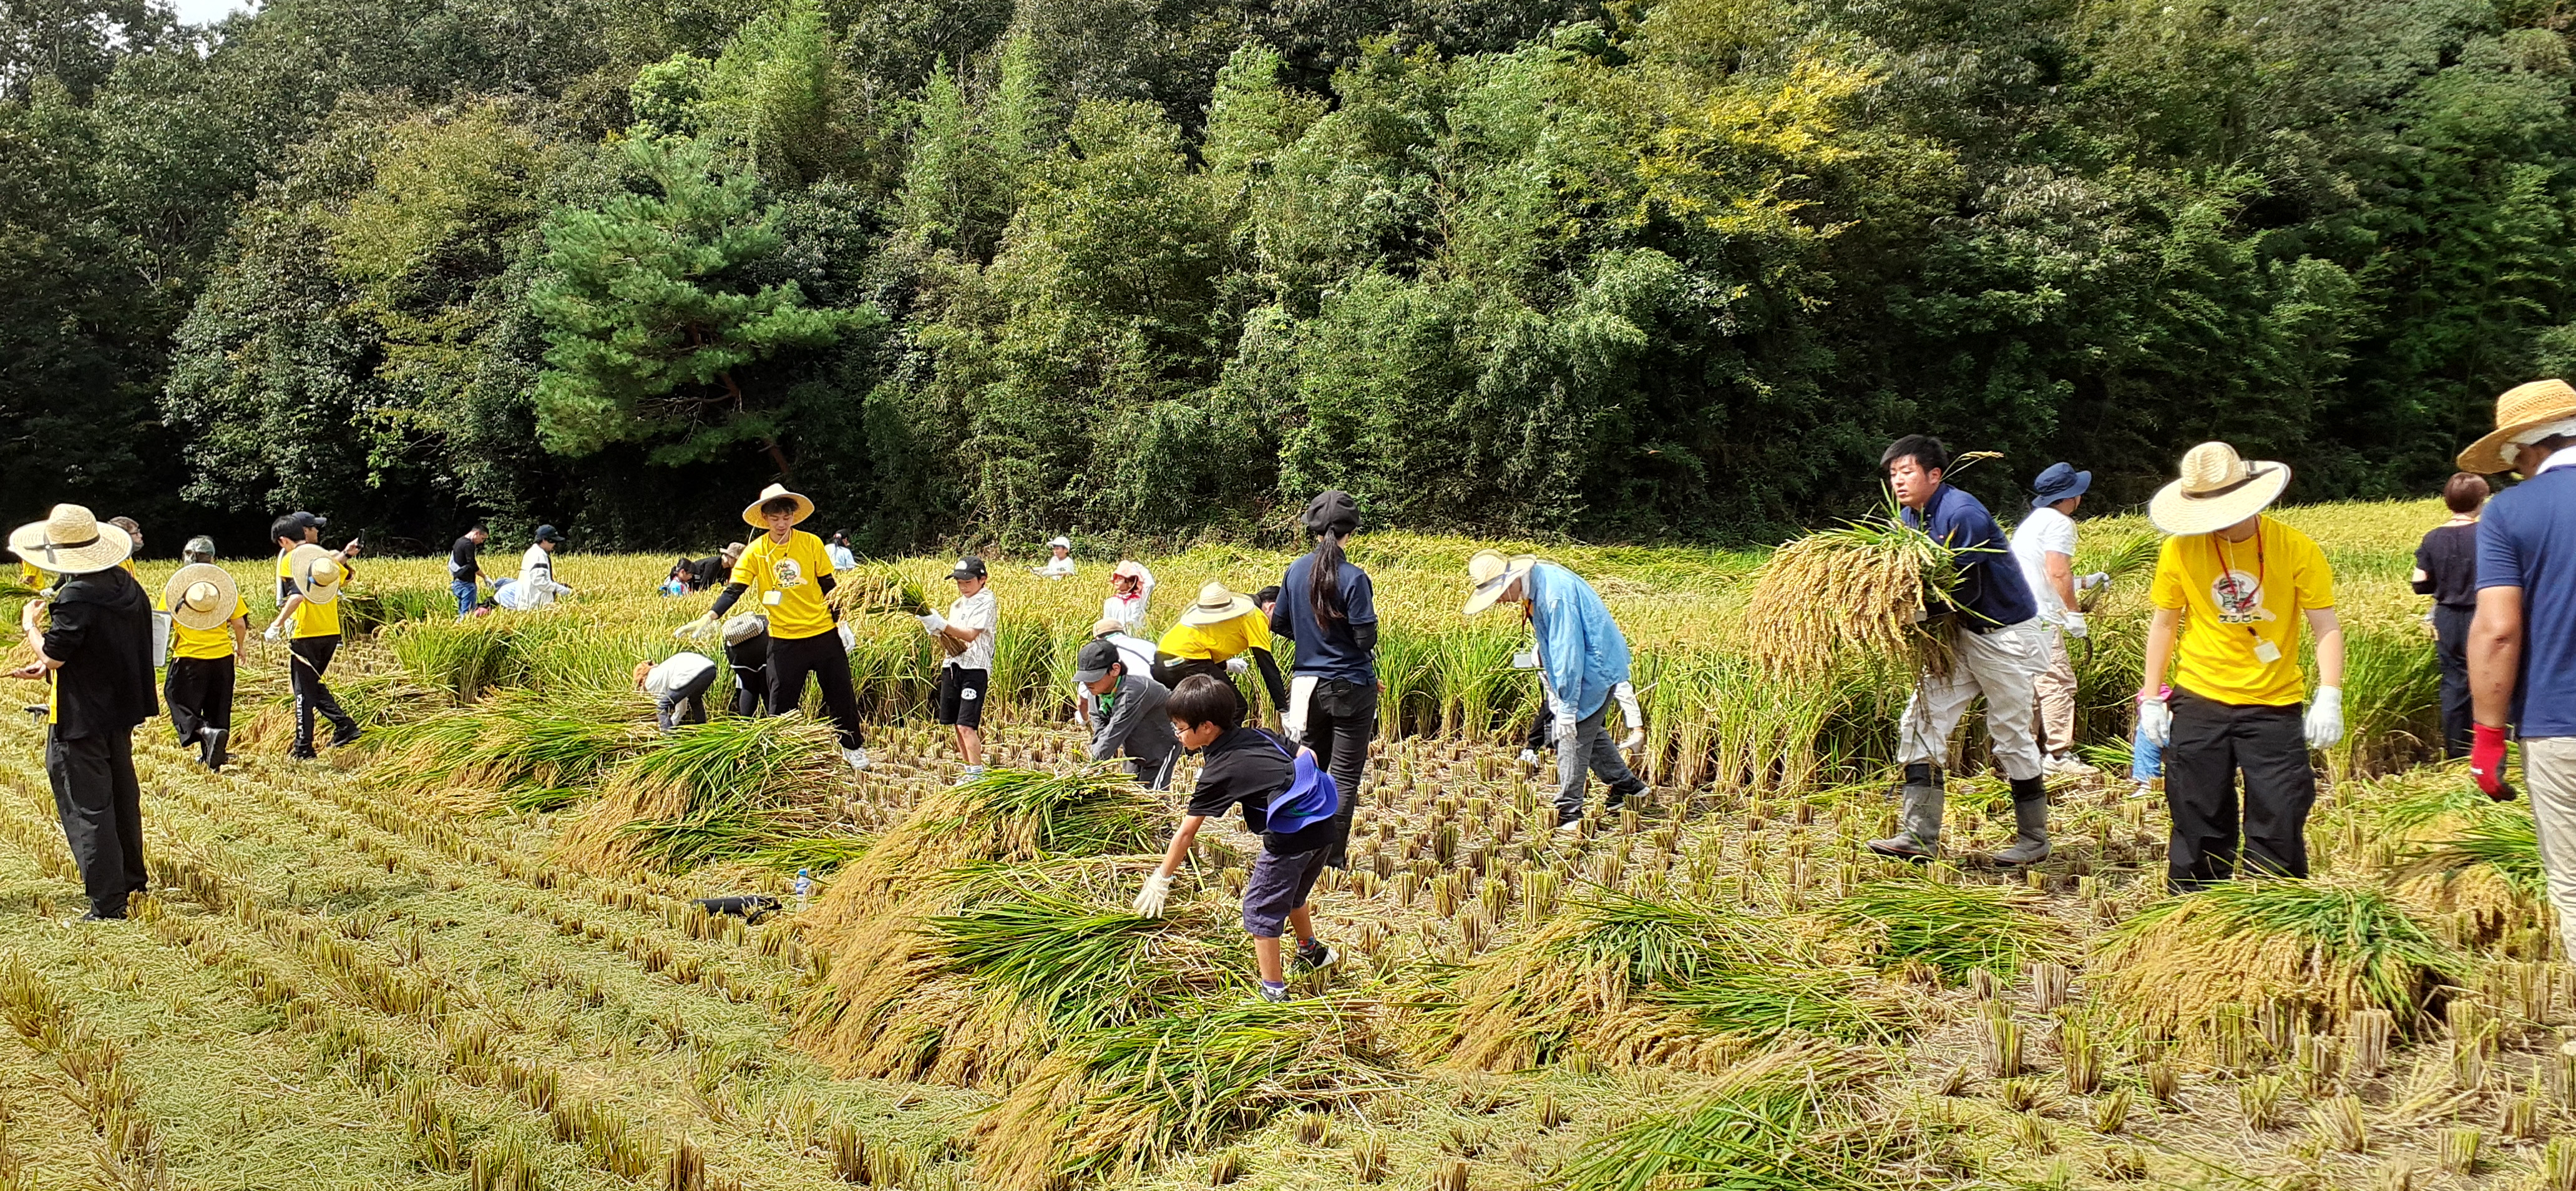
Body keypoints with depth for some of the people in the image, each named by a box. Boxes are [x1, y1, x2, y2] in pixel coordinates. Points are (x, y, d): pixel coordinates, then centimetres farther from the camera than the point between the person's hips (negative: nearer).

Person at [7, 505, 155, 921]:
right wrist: (47, 668, 14)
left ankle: (107, 904, -4)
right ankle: (131, 878, 36)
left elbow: (52, 654, -21)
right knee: (121, 793, 22)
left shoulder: (76, 597, -24)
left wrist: (31, 627, -2)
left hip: (81, 716, -9)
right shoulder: (127, 585, 3)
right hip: (120, 705, 9)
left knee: (86, 808, -3)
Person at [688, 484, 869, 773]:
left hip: (823, 635, 1)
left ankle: (853, 747, 28)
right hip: (784, 640, 0)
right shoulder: (756, 551, -6)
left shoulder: (811, 543, -4)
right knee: (781, 704, 3)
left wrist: (841, 624, 2)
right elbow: (734, 590, -12)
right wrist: (711, 616, -27)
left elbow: (828, 587, 3)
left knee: (841, 693, 9)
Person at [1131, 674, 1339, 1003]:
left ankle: (1275, 994, 8)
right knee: (1293, 895, 32)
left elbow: (1186, 832, -6)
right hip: (1324, 826, 9)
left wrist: (1161, 879, 2)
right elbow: (1307, 756, 14)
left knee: (1260, 911, 5)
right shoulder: (1256, 735, 8)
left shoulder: (1219, 772, -10)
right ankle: (1311, 952, 53)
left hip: (1290, 839, -9)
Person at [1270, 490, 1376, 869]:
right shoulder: (1353, 578, -17)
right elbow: (1367, 638, -18)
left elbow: (1280, 625, 7)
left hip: (1308, 685, 5)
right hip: (1352, 688, -5)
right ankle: (1334, 858, 5)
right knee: (1344, 777, 4)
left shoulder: (1296, 571, -1)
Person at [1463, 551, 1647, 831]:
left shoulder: (1554, 594, -32)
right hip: (1581, 663, 10)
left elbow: (1568, 652, -30)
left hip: (1596, 665, -10)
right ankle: (1625, 785, 32)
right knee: (1589, 731, 19)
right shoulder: (1535, 584, -1)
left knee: (1573, 733, -7)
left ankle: (1569, 813, -3)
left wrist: (1567, 707, -26)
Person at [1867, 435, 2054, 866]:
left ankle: (2034, 840, 16)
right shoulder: (1911, 518, 5)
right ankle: (1921, 836, -5)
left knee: (2011, 735, 1)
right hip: (1961, 634, 8)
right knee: (1921, 722, -3)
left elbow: (1966, 593, -26)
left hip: (2005, 633, -8)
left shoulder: (1962, 513, -22)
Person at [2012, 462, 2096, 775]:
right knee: (2058, 681, -8)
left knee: (2026, 685, 14)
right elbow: (2058, 573, -18)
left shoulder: (2031, 521, 23)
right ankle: (2058, 754, -8)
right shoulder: (2059, 523, -8)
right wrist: (2074, 611, -12)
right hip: (2040, 618, -10)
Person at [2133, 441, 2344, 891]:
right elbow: (2164, 623, 7)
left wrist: (2329, 697, -19)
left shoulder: (2296, 549, -8)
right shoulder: (2180, 551, -3)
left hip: (2274, 707, -1)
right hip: (2199, 705, 1)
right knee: (2198, 828, 8)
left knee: (2278, 827, 1)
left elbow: (2326, 627, -7)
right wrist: (2150, 697, 5)